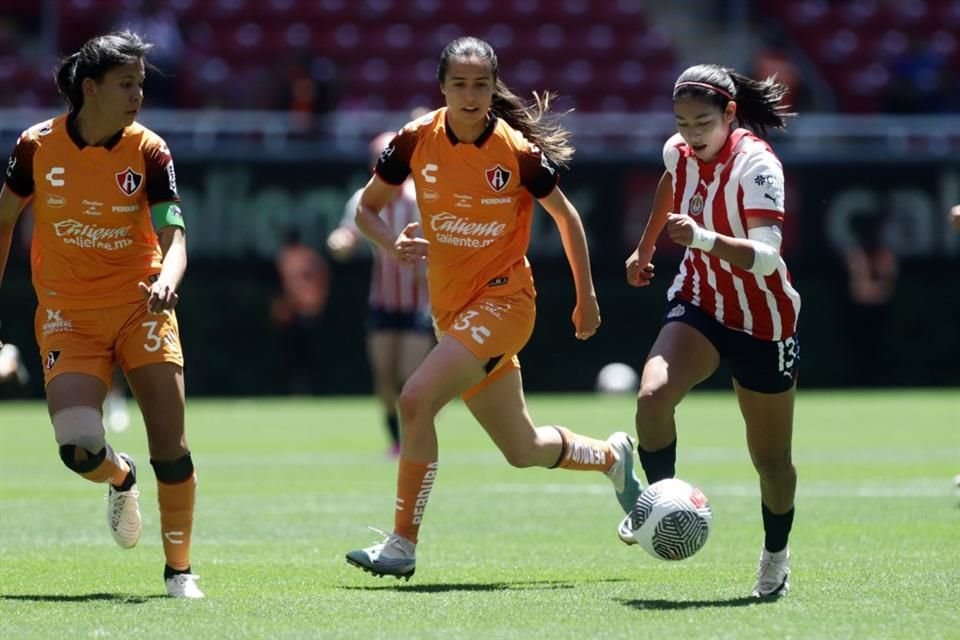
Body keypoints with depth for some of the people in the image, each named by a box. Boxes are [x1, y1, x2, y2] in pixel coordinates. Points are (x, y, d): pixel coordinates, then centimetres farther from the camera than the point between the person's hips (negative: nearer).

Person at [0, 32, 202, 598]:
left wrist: (167, 282, -38)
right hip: (68, 314, 0)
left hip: (140, 306, 0)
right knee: (79, 449, -18)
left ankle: (179, 569, 10)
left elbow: (173, 238, -17)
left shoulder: (148, 152, -9)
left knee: (171, 448, -8)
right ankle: (121, 477, 20)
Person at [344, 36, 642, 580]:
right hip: (451, 306, 5)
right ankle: (613, 456, 46)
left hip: (503, 299, -5)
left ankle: (403, 545, -16)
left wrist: (587, 298, 7)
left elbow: (566, 216, 2)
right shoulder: (416, 141, -5)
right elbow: (367, 208, 7)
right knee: (523, 449, 15)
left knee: (417, 399, -25)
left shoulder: (518, 151, -13)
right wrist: (393, 244, -15)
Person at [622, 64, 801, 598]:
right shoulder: (679, 151, -7)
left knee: (771, 458, 8)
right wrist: (645, 248, 30)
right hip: (699, 305, 4)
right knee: (652, 396, -27)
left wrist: (704, 238, -51)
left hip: (764, 323, -4)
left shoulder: (756, 164, -25)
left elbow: (766, 257, -36)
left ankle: (776, 557, 33)